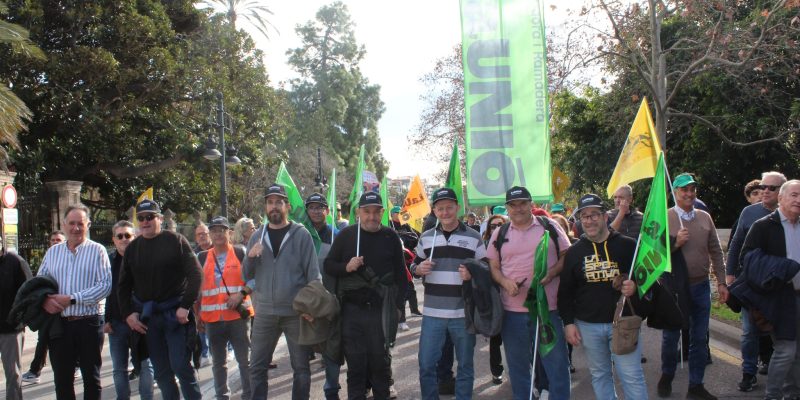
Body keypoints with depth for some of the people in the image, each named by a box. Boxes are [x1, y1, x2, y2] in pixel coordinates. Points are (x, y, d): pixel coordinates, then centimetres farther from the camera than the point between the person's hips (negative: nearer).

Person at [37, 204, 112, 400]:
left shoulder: (97, 250, -2)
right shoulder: (53, 252, 11)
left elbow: (105, 285, -12)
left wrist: (71, 299, -17)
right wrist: (44, 300, -9)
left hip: (88, 323, -3)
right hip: (59, 323, 4)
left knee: (91, 378, 8)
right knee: (62, 379, 11)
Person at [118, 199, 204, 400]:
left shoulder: (175, 241, -4)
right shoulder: (132, 248, 10)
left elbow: (195, 274, -8)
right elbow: (124, 285, 14)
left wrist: (186, 306, -15)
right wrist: (128, 314, 2)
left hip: (175, 314, -4)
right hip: (146, 317, 4)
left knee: (181, 366, -7)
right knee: (161, 371, 8)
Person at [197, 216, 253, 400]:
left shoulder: (240, 253, 0)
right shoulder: (202, 258, 11)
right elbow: (196, 288, 16)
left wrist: (241, 294, -15)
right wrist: (197, 316, 13)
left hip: (238, 315, -3)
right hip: (212, 318, 3)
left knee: (245, 360, 1)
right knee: (218, 362, 11)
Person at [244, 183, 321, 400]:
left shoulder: (301, 234, -3)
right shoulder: (257, 236, 8)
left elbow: (313, 273, -4)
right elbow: (247, 275, 9)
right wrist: (250, 257, -11)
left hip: (296, 312, -3)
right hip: (265, 312, 3)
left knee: (301, 367, 9)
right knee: (257, 367, 8)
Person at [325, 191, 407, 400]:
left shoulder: (390, 236, 4)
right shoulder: (346, 235, 3)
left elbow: (400, 272, 8)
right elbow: (328, 265, 7)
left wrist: (398, 303, 4)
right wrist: (346, 267, -13)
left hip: (382, 309, 0)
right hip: (352, 309, 0)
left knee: (380, 360, 8)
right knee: (355, 361, 6)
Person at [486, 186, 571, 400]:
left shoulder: (549, 226, 3)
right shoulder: (500, 234, 8)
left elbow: (566, 255, 5)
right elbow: (494, 267, 10)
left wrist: (551, 272, -13)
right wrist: (505, 282, -10)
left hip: (549, 307, -2)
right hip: (512, 310, 2)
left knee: (556, 361, 4)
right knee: (517, 364, 11)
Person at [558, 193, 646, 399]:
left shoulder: (627, 245, -2)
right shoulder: (574, 252, 5)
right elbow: (565, 292, 9)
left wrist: (635, 287, -17)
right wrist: (568, 322, 3)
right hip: (588, 326, 2)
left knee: (632, 376, -1)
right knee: (599, 375, 13)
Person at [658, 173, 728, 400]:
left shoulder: (704, 218, 5)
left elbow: (715, 252, 9)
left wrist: (721, 282, 8)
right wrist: (675, 243, -22)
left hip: (701, 286, 3)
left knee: (699, 339, 8)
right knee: (671, 337, 10)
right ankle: (667, 377, 33)